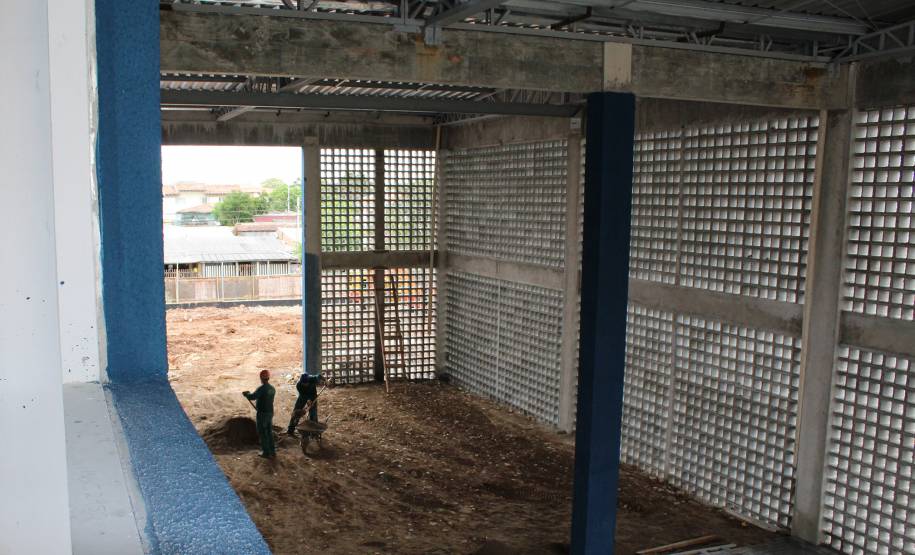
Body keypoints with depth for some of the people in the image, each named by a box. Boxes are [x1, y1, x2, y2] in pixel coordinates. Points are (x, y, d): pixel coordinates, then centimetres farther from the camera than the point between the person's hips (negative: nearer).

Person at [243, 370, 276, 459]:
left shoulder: (261, 389, -21)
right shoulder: (272, 389, 5)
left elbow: (252, 397, -29)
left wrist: (246, 394, -9)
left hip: (262, 414, -8)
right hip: (270, 413, 8)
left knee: (262, 433, 5)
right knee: (269, 432, 18)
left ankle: (266, 453, 9)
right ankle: (272, 451, 24)